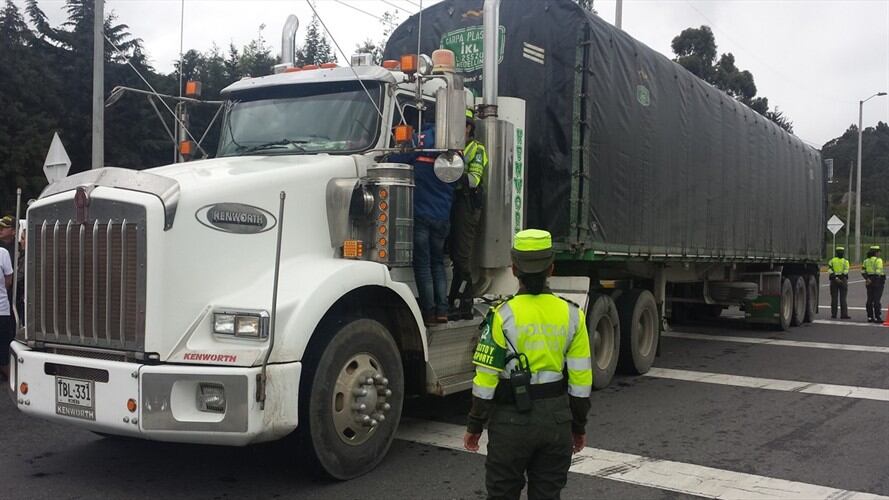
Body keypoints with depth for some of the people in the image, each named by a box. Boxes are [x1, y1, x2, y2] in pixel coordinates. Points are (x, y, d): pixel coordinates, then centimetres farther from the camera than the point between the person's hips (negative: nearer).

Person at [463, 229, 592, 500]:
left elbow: (486, 378, -13)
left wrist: (474, 426, -2)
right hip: (556, 417, 3)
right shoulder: (572, 315, -2)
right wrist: (579, 426, 12)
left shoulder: (503, 315, -13)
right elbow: (580, 379, 1)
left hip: (512, 419, -3)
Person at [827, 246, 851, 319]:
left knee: (834, 298, 5)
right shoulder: (845, 261, -2)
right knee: (843, 298, 0)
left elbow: (830, 271, -11)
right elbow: (845, 272, -14)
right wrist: (841, 279, -14)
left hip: (834, 281, 1)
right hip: (843, 280, -1)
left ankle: (833, 314, 6)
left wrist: (835, 278, -13)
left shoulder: (832, 261, 2)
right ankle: (844, 314, -4)